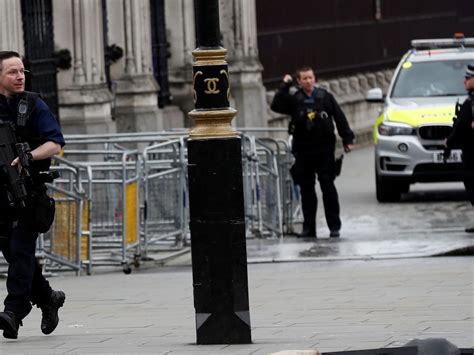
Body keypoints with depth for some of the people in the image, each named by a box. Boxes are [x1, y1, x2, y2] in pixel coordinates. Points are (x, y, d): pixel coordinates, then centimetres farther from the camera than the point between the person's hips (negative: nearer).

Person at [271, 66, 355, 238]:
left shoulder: (325, 97, 2)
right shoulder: (294, 99, 5)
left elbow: (340, 118, 4)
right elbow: (276, 106, -10)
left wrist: (347, 139, 0)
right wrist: (285, 86, -9)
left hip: (324, 150, -2)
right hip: (303, 151, 2)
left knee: (328, 188, 0)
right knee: (306, 190, 5)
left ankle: (334, 226, 4)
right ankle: (309, 227, 9)